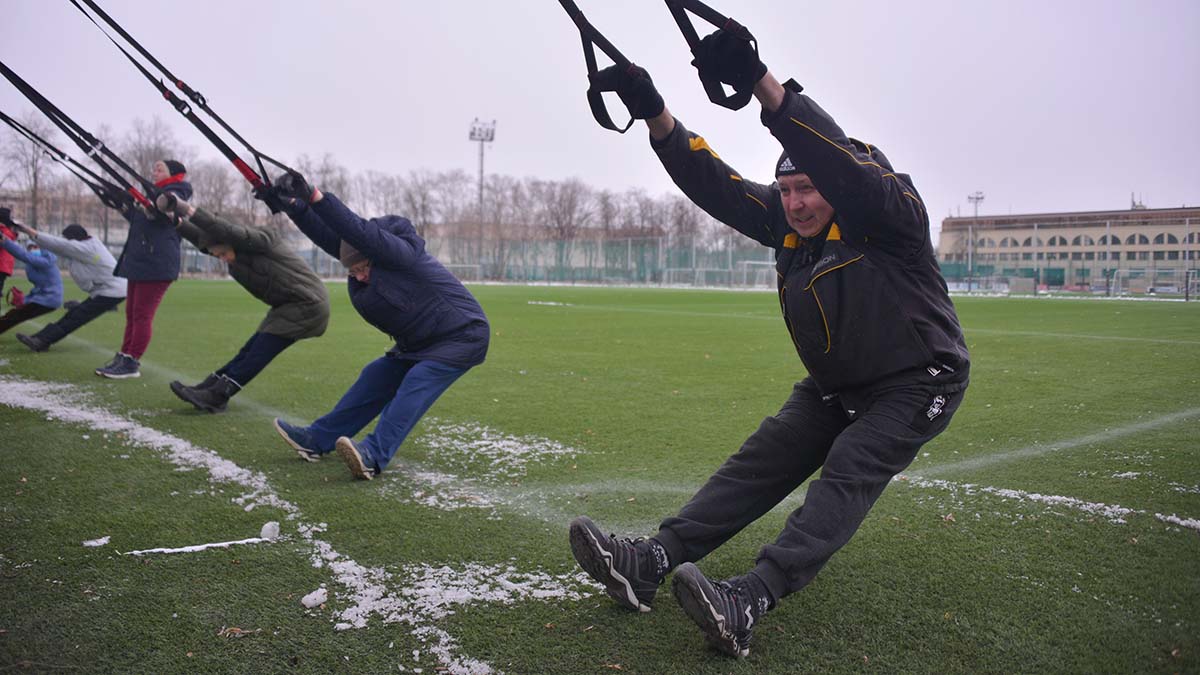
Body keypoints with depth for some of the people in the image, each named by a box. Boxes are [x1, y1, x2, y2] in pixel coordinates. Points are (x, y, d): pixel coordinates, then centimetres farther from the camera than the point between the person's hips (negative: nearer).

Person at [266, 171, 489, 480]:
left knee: (416, 384, -27)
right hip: (419, 343, 9)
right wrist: (291, 203, -16)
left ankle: (374, 455, -38)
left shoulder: (404, 254, -26)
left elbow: (359, 231, -37)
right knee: (376, 377, 9)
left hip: (462, 336, -9)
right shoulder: (367, 258, -1)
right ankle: (318, 439, 15)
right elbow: (328, 235, -5)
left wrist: (314, 196, -39)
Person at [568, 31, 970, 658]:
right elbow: (716, 185, -10)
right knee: (759, 463, -7)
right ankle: (650, 561, -17)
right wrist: (655, 114, -24)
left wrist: (762, 82, -53)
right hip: (832, 388, 7)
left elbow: (840, 160, -41)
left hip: (915, 384, -6)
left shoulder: (889, 214, -22)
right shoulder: (785, 222, -2)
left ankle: (748, 603, -41)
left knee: (846, 477, -25)